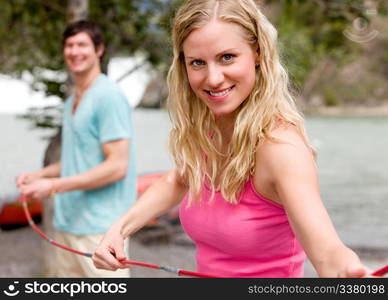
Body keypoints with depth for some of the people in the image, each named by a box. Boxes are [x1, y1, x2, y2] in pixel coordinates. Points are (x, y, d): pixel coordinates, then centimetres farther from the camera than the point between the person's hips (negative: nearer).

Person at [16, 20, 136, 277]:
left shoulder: (109, 96, -12)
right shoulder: (72, 101, 16)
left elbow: (117, 166, -17)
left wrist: (54, 186, -18)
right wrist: (39, 175, 10)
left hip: (99, 227, -9)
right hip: (67, 224, 9)